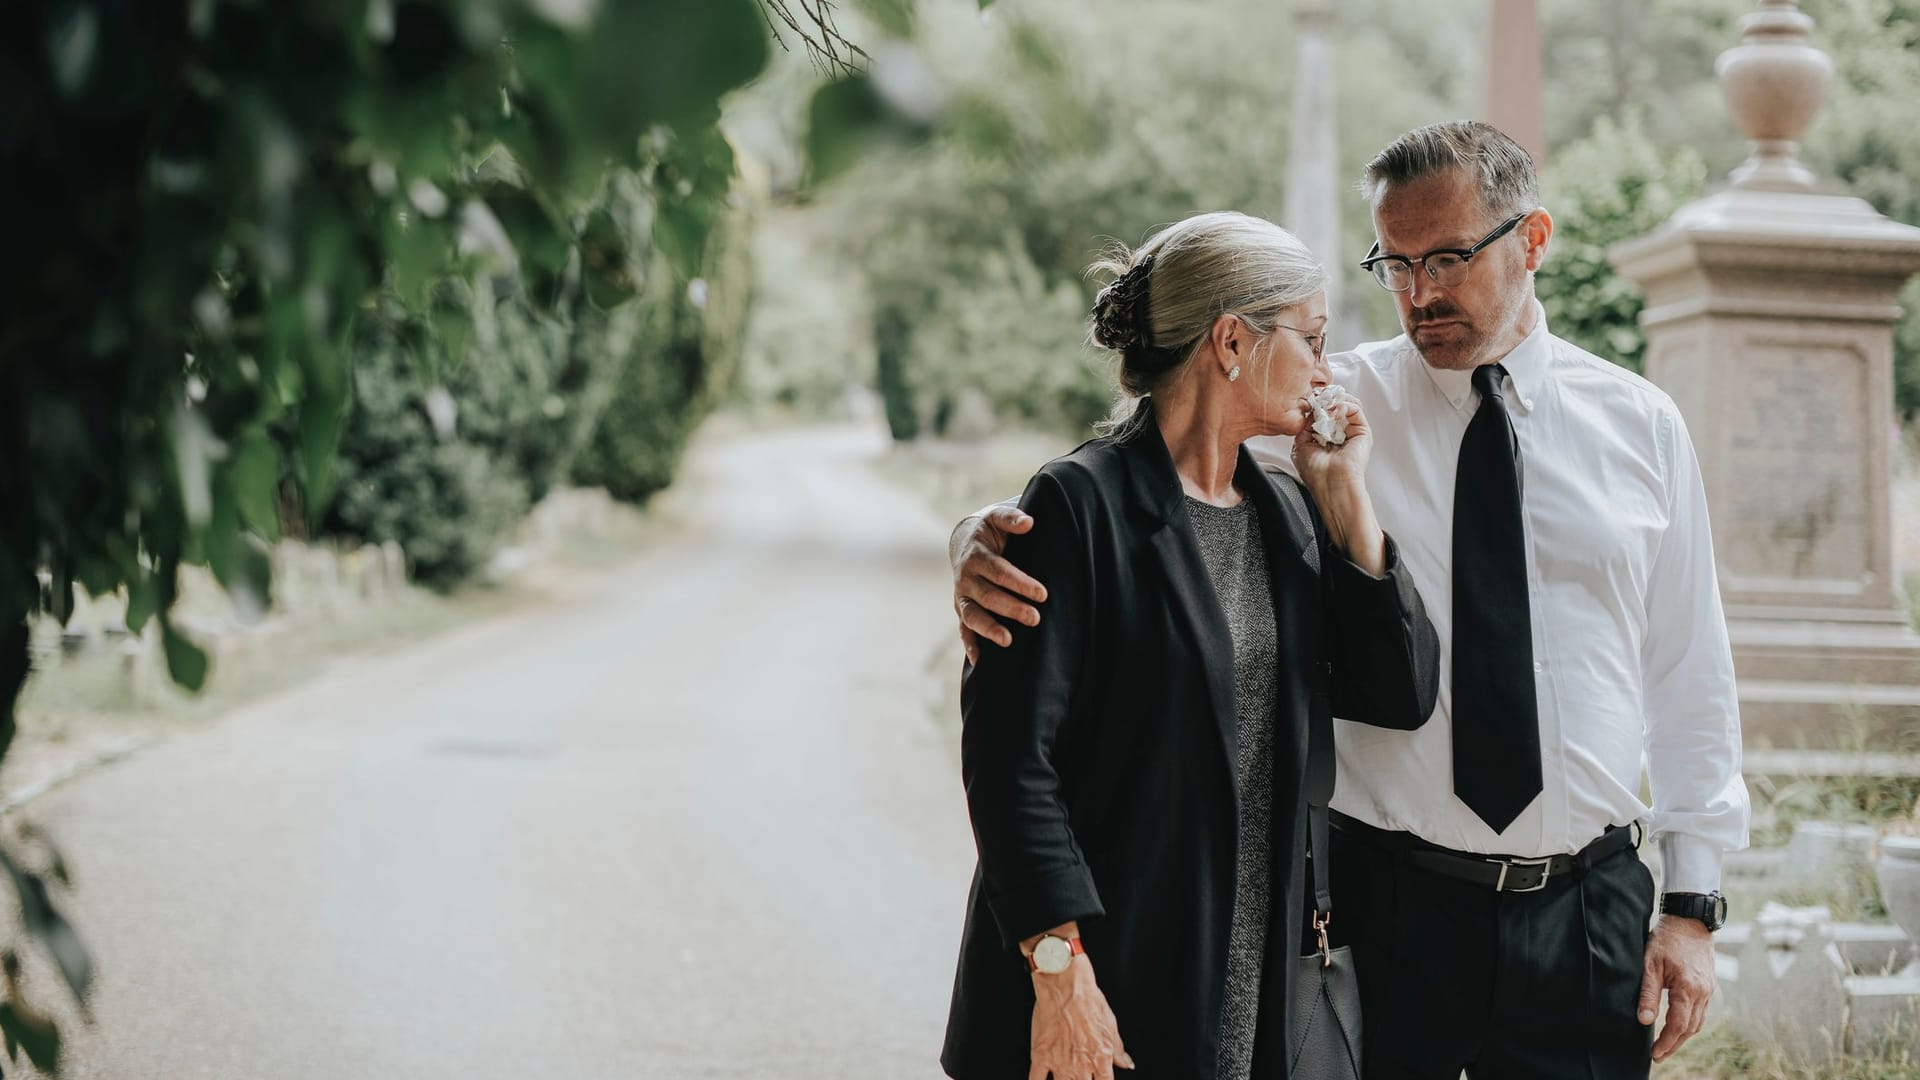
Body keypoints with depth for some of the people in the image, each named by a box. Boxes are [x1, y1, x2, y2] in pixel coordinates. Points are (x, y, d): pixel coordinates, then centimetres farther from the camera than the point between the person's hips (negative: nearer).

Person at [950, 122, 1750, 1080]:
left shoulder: (1640, 425, 6)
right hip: (1387, 903, -2)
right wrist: (987, 544, -31)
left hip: (1586, 918, 2)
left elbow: (1688, 670, 9)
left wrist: (1693, 903, 6)